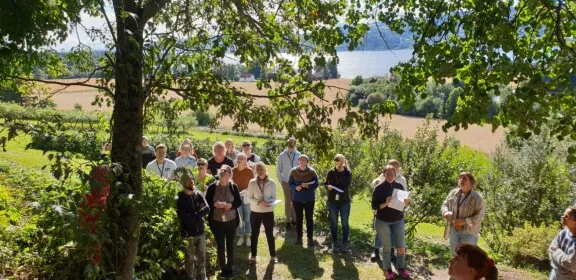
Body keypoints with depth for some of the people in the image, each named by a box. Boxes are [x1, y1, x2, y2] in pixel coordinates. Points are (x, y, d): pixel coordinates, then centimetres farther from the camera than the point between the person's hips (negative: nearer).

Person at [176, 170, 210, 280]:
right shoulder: (180, 199, -11)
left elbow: (207, 208, -12)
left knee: (202, 257, 16)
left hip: (200, 231, 4)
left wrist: (194, 215, -22)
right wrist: (199, 214, -14)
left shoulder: (198, 194, 0)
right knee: (190, 258, 11)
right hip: (188, 233, -4)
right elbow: (183, 217, -20)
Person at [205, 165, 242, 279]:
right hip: (217, 221, 0)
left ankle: (230, 269, 28)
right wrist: (215, 204, -22)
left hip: (231, 221, 0)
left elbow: (239, 202, -3)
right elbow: (207, 202, -3)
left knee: (230, 245, 13)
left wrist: (230, 205, -22)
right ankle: (223, 269, 26)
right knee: (220, 246, 10)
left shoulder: (233, 186, -6)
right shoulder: (212, 187, -6)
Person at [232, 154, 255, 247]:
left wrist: (246, 190, -16)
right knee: (239, 217, 7)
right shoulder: (233, 171, 0)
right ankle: (241, 236, 20)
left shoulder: (249, 171, -7)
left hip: (247, 196, -2)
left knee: (247, 217, 5)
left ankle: (248, 236, 17)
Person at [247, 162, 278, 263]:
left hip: (268, 212, -1)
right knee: (254, 234, 12)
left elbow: (274, 197, -2)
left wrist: (270, 203, -23)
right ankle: (253, 255, 27)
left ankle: (273, 255, 24)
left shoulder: (271, 183, -6)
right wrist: (259, 202, -21)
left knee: (270, 234, 9)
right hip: (255, 212, 1)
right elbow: (249, 198, -5)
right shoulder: (252, 183, -5)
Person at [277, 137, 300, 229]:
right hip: (286, 182, -1)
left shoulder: (298, 155, -3)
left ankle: (294, 219, 18)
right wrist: (281, 181, 0)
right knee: (287, 201, 3)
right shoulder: (282, 156, -3)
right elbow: (278, 170, 4)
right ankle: (288, 220, 10)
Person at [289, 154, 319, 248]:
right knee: (299, 218, 10)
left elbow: (316, 184, -6)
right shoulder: (294, 171, -5)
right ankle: (299, 237, 22)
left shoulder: (312, 171, -9)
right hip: (297, 199, 1)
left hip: (309, 199, -1)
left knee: (309, 219, 5)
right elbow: (290, 183, 1)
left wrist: (308, 186, -24)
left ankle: (310, 238, 15)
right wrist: (295, 187, -20)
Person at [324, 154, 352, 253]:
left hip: (344, 201, -1)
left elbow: (346, 185, -17)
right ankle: (334, 243, 21)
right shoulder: (331, 172, 1)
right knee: (333, 223, 9)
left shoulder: (347, 173, -3)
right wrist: (328, 186, -19)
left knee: (345, 223, 6)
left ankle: (345, 243, 19)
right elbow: (326, 184, 4)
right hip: (332, 201, 1)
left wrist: (341, 172, -18)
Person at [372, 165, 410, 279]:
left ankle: (401, 268, 25)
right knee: (386, 247, 7)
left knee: (402, 247, 4)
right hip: (383, 221, -3)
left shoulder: (399, 186, 0)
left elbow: (404, 201, 10)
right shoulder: (379, 188, -10)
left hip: (398, 220, 3)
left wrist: (406, 202, -14)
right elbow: (374, 206, -11)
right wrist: (385, 204, -27)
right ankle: (387, 270, 23)